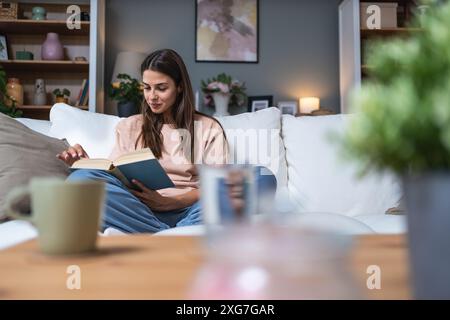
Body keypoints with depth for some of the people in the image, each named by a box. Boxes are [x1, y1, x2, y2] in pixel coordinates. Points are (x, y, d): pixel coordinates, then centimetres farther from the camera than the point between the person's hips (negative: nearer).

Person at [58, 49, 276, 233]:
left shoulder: (208, 128, 14)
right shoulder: (129, 127, 21)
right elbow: (112, 176, 13)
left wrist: (168, 202, -13)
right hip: (142, 210, 1)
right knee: (80, 180, -28)